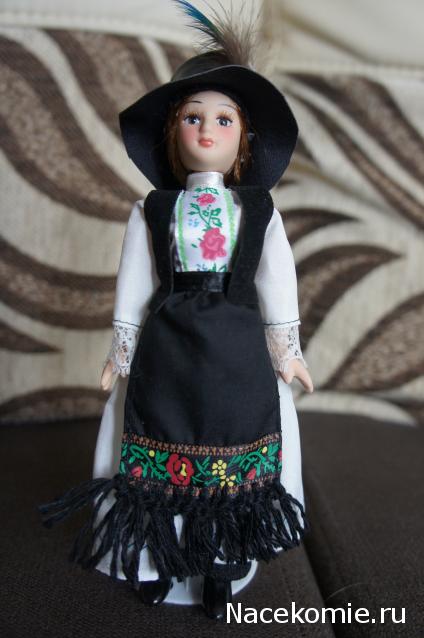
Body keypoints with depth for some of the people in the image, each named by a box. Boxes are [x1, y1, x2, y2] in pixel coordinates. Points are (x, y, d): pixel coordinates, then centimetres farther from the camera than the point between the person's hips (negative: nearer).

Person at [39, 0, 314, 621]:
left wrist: (285, 348, 4)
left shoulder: (260, 209, 5)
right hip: (166, 348, 0)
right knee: (159, 453, 8)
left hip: (239, 350, 0)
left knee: (234, 453, 8)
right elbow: (132, 284, 6)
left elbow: (278, 282, 5)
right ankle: (156, 564, 31)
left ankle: (223, 570, 29)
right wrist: (123, 348, 5)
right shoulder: (152, 209, 5)